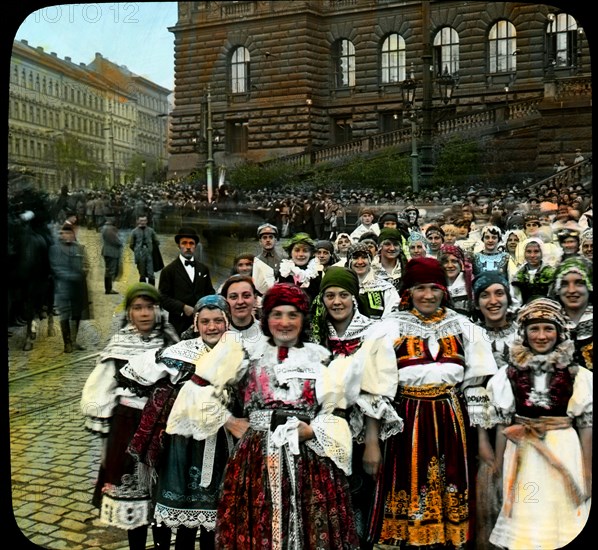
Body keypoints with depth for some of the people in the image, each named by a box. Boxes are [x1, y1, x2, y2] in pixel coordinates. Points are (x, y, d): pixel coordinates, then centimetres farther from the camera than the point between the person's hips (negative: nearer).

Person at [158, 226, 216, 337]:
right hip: (180, 324, -3)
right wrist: (183, 308, -13)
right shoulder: (168, 271, 2)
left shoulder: (204, 269, 15)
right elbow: (163, 297, -2)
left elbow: (210, 291, 18)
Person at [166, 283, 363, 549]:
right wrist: (228, 422, 2)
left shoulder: (320, 358, 8)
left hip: (309, 461, 1)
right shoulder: (248, 356, 6)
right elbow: (198, 391, 6)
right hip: (255, 459, 0)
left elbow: (336, 413, 8)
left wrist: (313, 430, -8)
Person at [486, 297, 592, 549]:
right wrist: (498, 468, 5)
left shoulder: (577, 375, -3)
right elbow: (502, 424, 4)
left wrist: (588, 472, 0)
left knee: (561, 518, 8)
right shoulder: (510, 374, 0)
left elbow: (586, 427, 0)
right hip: (522, 457, 1)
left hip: (564, 454, -1)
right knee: (523, 522, 9)